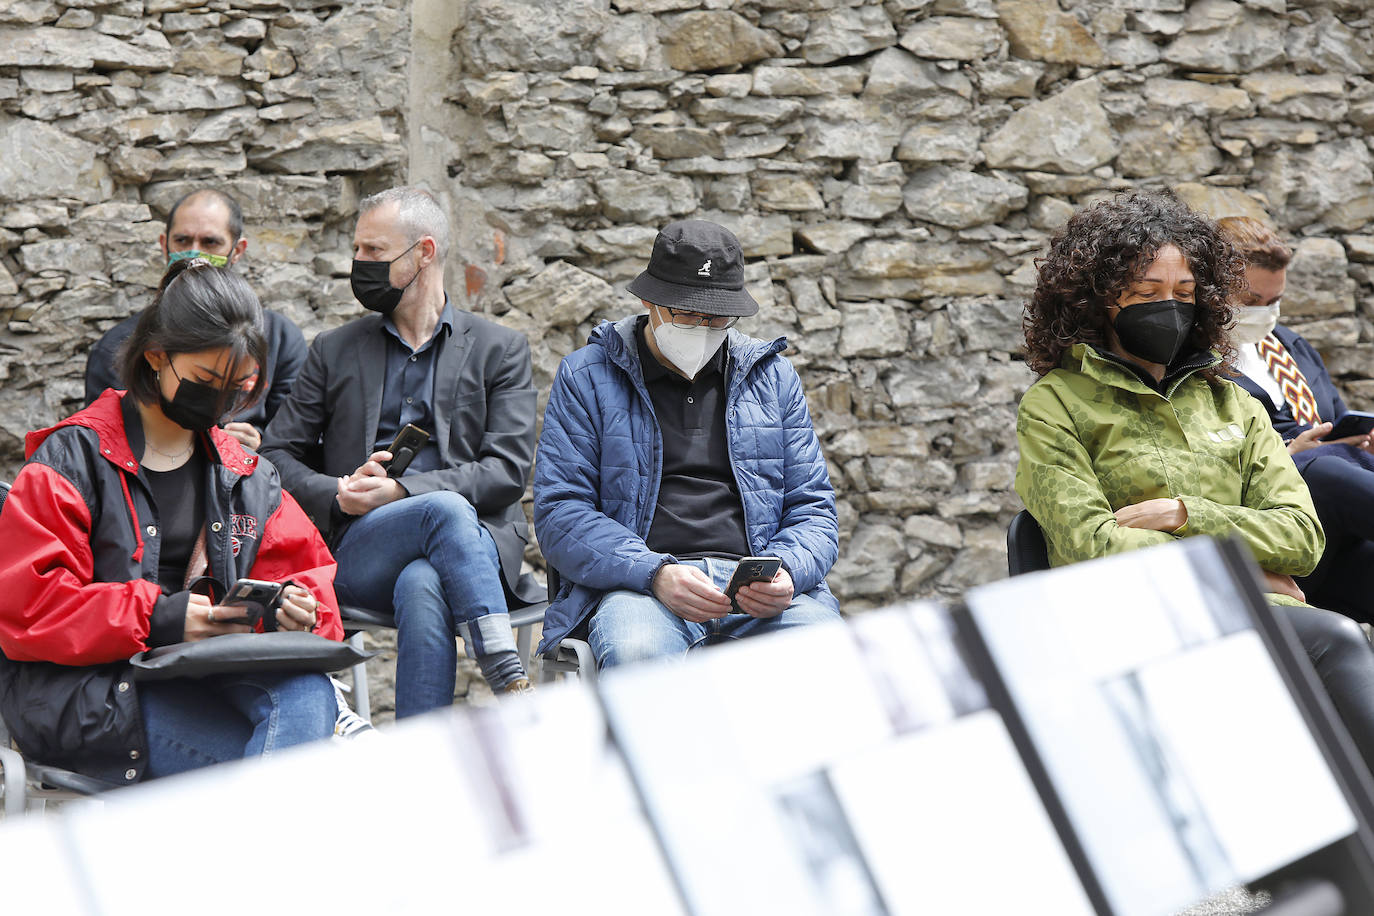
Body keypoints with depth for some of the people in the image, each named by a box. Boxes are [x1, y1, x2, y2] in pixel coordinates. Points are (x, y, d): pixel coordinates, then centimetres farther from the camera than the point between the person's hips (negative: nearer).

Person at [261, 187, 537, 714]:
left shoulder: (500, 350, 13)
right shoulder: (336, 352, 20)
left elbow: (508, 471, 1)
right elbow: (276, 455, 16)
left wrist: (401, 490, -12)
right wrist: (339, 494, -7)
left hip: (477, 543, 0)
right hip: (358, 549, 0)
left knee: (422, 585, -38)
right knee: (445, 509, -35)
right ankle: (512, 684, -42)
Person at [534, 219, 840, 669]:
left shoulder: (773, 377, 19)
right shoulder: (586, 377, 10)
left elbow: (812, 508, 18)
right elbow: (559, 513, 1)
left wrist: (786, 573, -7)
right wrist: (655, 573, -17)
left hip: (759, 590, 2)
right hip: (635, 584, -2)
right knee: (635, 654, -39)